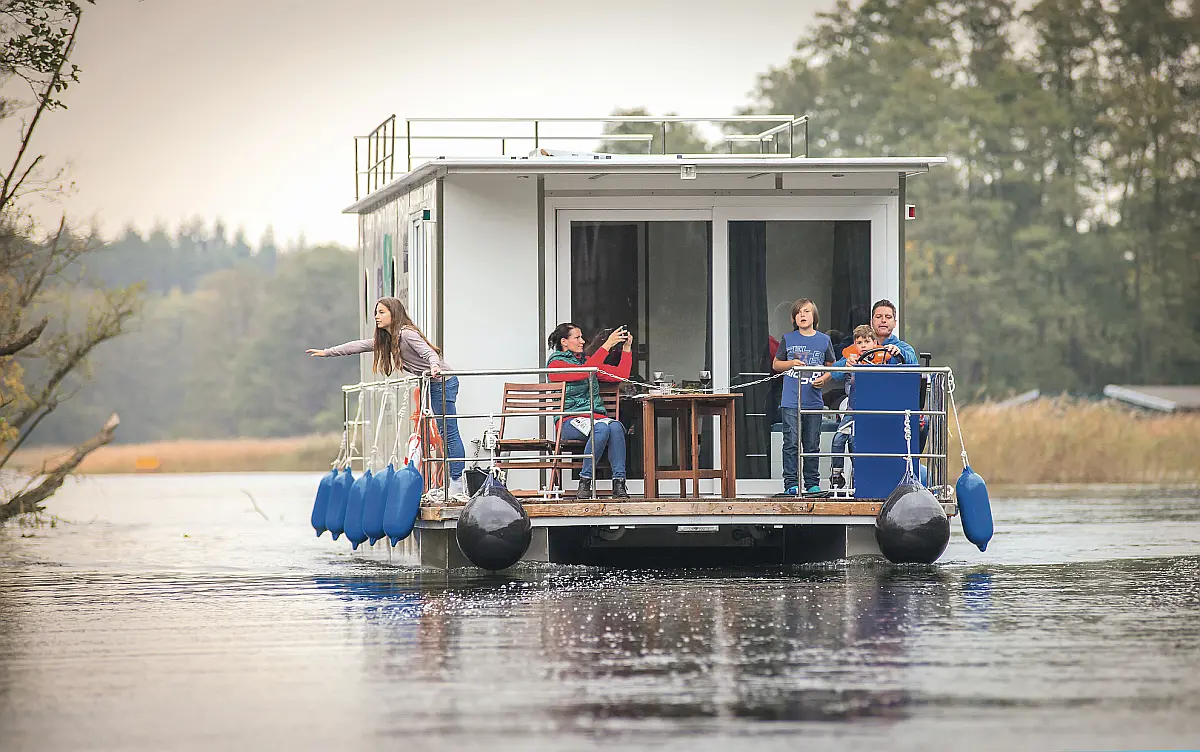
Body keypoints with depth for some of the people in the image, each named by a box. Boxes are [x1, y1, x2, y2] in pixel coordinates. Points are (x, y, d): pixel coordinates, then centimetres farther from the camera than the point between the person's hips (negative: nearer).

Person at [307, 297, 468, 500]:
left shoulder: (407, 334, -15)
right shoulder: (387, 339, 14)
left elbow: (429, 352, -27)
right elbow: (360, 345, 18)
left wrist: (435, 366, -48)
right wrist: (327, 352, 19)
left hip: (443, 382, -10)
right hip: (435, 385, 10)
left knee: (449, 433, -11)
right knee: (445, 433, 7)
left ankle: (458, 487, -14)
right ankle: (457, 485, 6)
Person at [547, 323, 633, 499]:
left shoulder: (586, 360, 22)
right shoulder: (556, 364, 2)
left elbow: (620, 375, 21)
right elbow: (583, 372, -17)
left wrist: (627, 349, 10)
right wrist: (607, 345, -17)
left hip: (597, 416, 5)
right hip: (570, 421, -5)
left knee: (616, 427, -31)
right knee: (602, 428, -36)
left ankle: (619, 484, -35)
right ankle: (584, 483, -28)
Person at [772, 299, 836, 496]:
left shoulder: (824, 340, 7)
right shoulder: (788, 339, 5)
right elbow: (776, 365, 13)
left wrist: (824, 379, -6)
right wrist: (791, 363, -7)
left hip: (814, 401, 1)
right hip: (791, 401, -1)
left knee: (812, 444, 6)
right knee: (791, 443, -5)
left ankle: (812, 483, 13)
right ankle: (791, 483, -3)